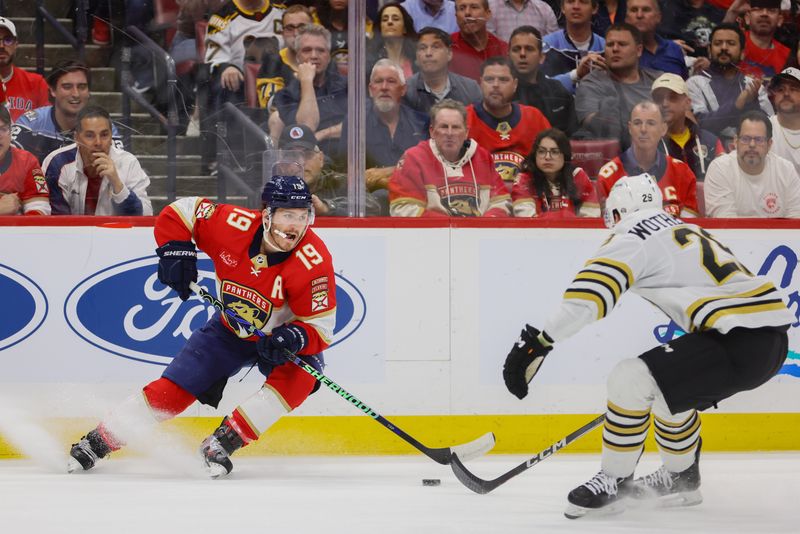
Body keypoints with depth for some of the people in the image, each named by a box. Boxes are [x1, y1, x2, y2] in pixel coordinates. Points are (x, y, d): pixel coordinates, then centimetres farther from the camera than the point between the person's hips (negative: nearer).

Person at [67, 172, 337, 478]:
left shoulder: (314, 261, -30)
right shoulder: (234, 225, -26)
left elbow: (320, 328, -27)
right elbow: (179, 212, -11)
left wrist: (294, 338, -46)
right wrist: (175, 250, -25)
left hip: (281, 337, -2)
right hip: (230, 330, 2)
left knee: (299, 378, -32)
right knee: (172, 390, -4)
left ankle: (223, 442, -24)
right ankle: (97, 442, 12)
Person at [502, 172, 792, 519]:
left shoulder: (631, 239, -2)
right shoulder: (686, 231, 25)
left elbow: (588, 295, -17)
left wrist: (539, 342, -18)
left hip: (740, 343, -9)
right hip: (773, 339, 9)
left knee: (629, 380, -12)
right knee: (666, 384, 28)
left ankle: (613, 484, -1)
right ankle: (681, 479, 39)